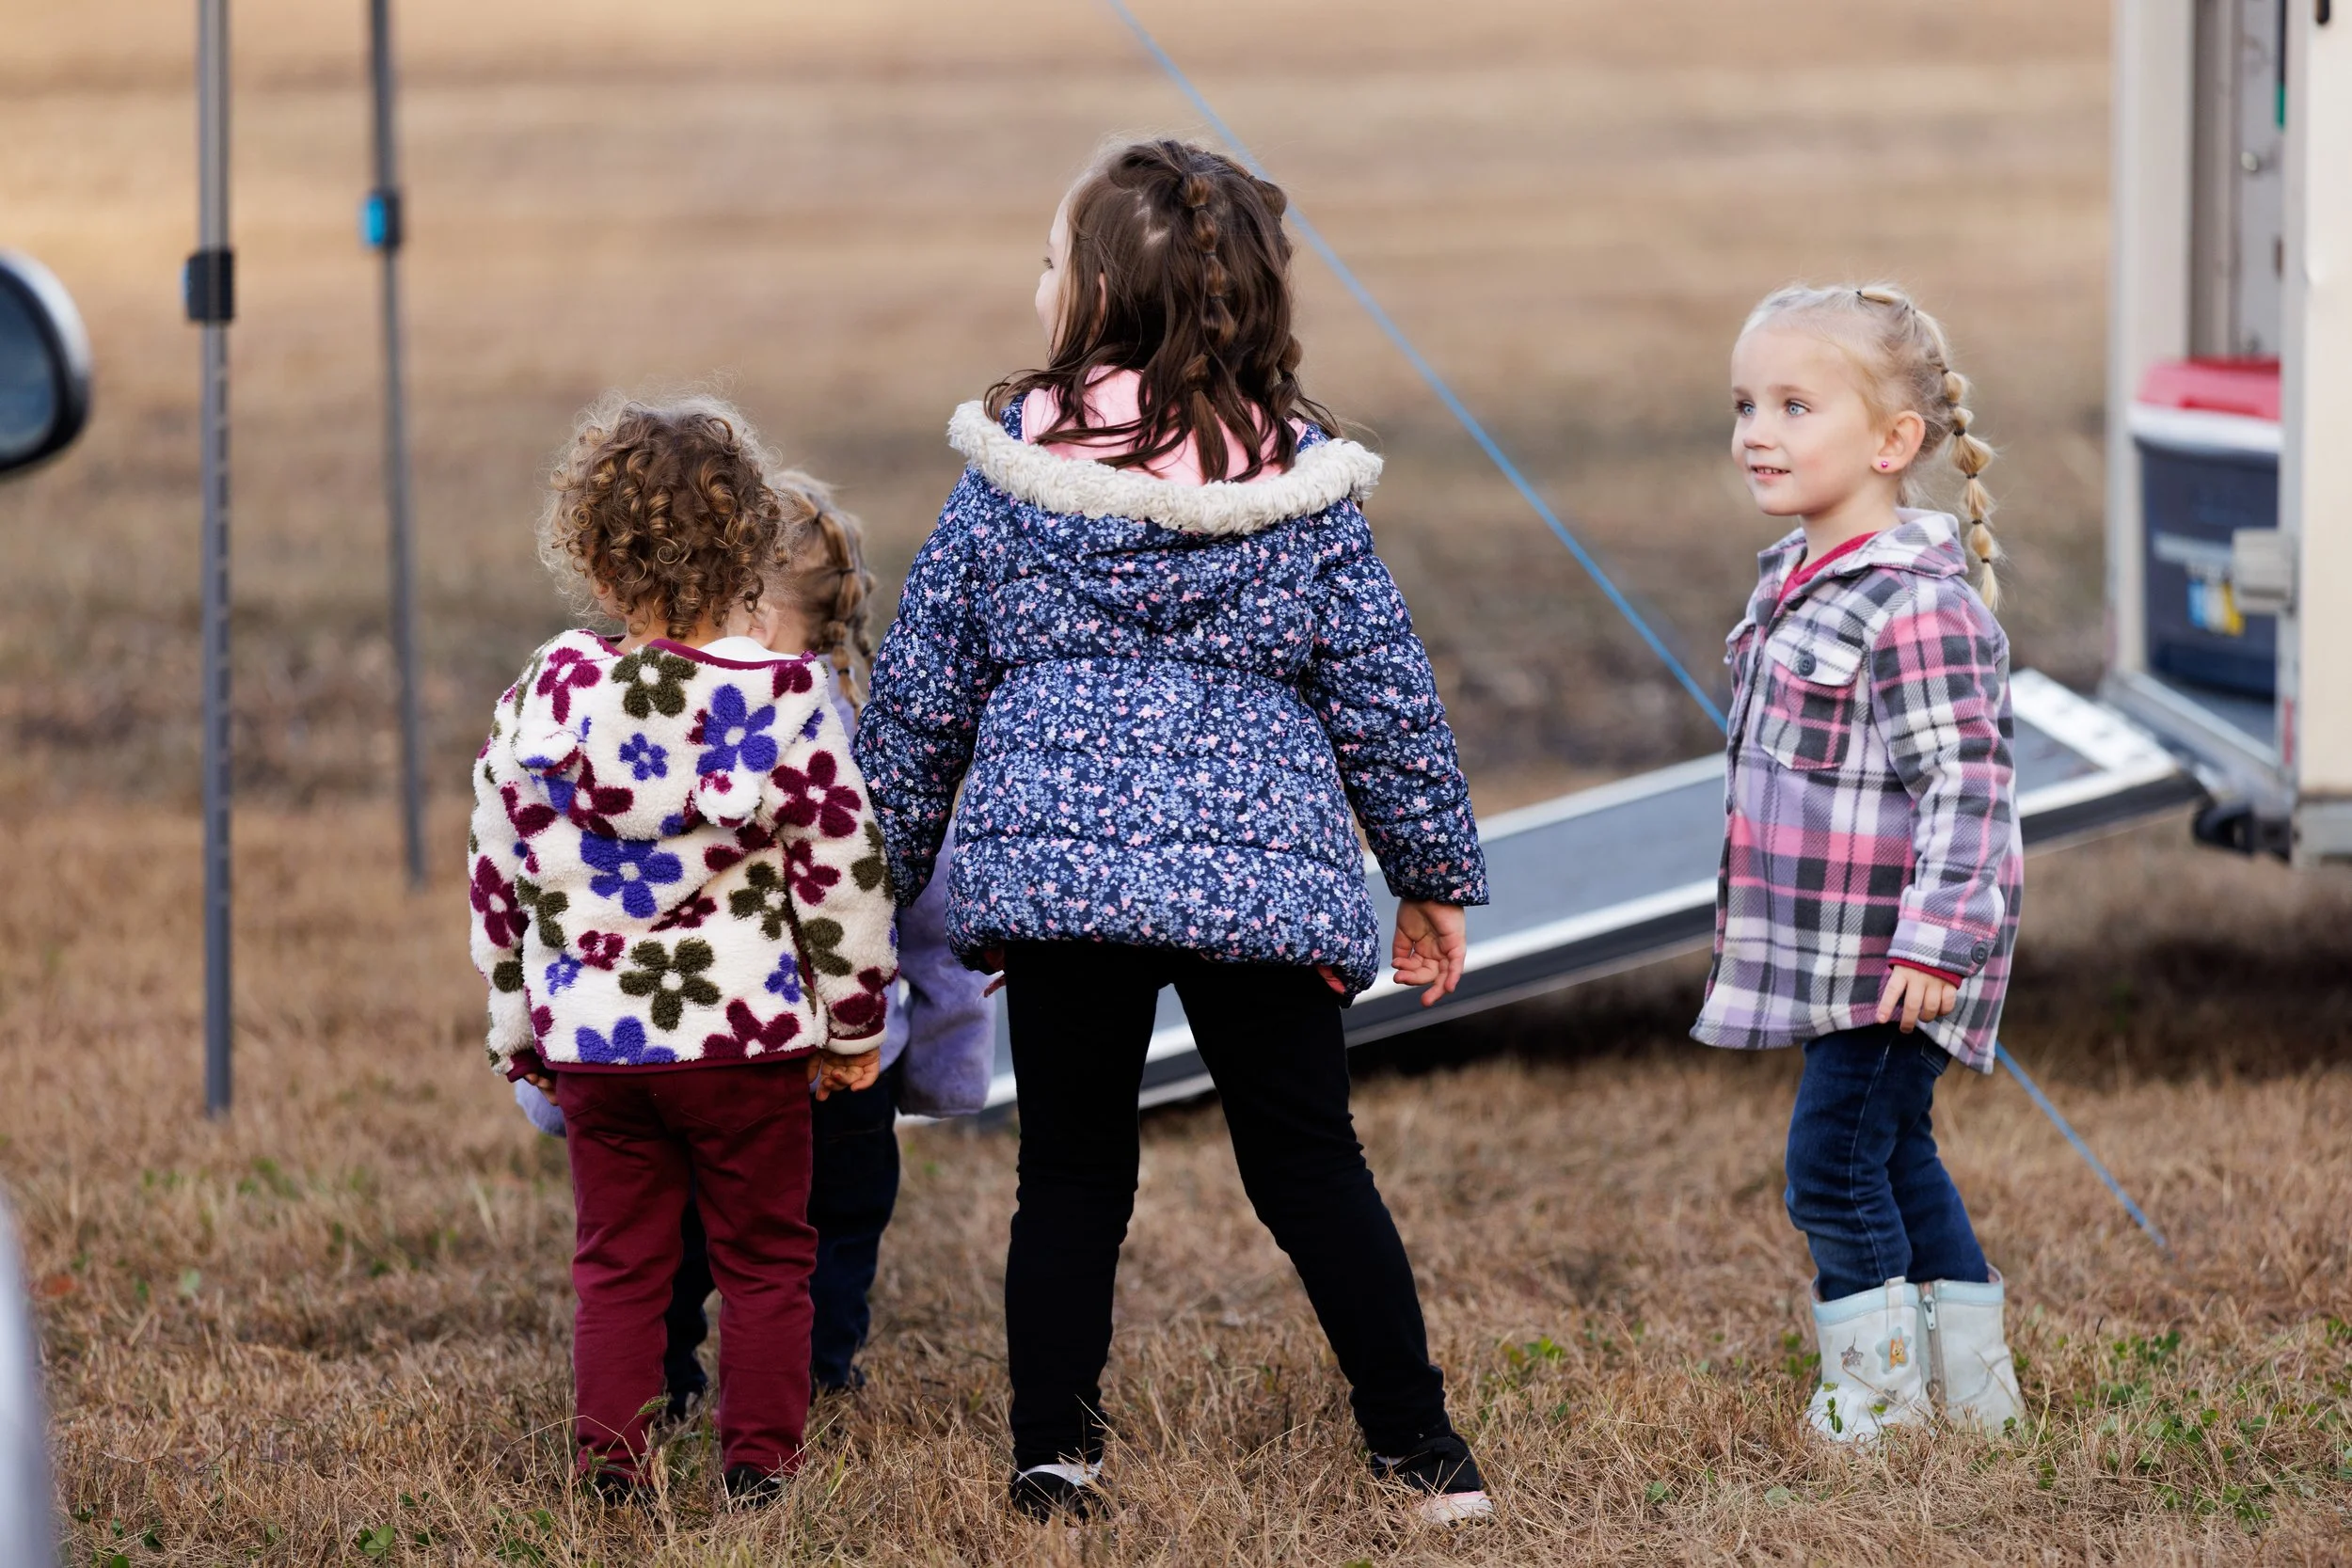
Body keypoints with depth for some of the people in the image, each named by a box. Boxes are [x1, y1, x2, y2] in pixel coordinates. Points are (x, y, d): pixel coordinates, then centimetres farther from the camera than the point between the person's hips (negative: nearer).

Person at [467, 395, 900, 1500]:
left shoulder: (543, 698, -3)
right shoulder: (783, 698, -10)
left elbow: (500, 880, 4)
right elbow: (842, 871, -6)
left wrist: (519, 1035, 16)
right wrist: (856, 1023, 7)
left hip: (592, 1036, 2)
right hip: (748, 1034, -2)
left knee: (617, 1262, 12)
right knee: (763, 1256, 11)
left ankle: (610, 1462, 9)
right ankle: (759, 1461, 11)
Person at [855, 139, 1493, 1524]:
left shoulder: (1011, 474, 1)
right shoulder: (1302, 487, 1)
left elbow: (922, 686, 7)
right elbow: (1387, 695, 6)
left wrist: (880, 867, 19)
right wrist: (1437, 877, 17)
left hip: (1053, 862, 0)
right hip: (1261, 868, 0)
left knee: (1071, 1171, 9)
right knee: (1312, 1168, 9)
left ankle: (1054, 1455, 8)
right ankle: (1419, 1447, 11)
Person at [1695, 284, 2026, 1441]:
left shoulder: (1916, 607, -20)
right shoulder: (1792, 583, 11)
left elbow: (1967, 784, -23)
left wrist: (1939, 941, -27)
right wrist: (1746, 923, 27)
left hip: (1891, 963, -10)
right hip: (1832, 957, 10)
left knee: (1836, 1165, -7)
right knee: (1897, 1161, 16)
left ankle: (1877, 1402, 3)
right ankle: (1970, 1391, 26)